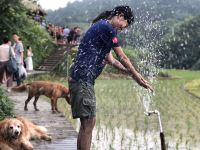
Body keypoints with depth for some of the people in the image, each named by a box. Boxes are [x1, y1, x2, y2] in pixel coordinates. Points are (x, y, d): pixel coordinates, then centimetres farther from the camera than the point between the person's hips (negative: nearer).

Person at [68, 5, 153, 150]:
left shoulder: (100, 26, 22)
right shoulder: (107, 28, -9)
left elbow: (111, 60, 24)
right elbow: (122, 58, -7)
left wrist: (132, 73, 21)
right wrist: (138, 77, 1)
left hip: (83, 79, 10)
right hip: (83, 78, -10)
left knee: (87, 123, 13)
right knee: (89, 121, -10)